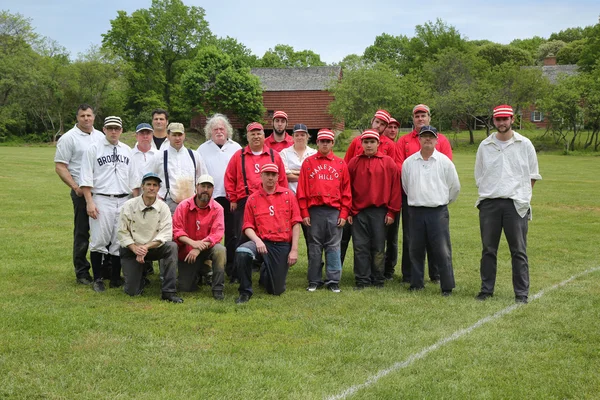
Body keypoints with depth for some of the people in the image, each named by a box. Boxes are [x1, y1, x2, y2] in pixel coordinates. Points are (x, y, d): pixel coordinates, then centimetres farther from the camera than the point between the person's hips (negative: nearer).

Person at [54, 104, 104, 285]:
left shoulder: (100, 136, 13)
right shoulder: (69, 138, -4)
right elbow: (60, 167, -7)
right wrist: (76, 187, -13)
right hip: (83, 192, -5)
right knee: (82, 233, 1)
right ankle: (82, 272, 8)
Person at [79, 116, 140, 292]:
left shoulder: (127, 150, 15)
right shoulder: (94, 149, 1)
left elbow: (133, 178, 16)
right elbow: (86, 178, -3)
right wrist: (89, 202, -11)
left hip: (124, 201, 4)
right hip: (101, 200, -4)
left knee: (120, 241, 5)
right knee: (99, 240, -4)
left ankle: (116, 277, 13)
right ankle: (98, 279, 4)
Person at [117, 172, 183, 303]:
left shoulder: (163, 207, -7)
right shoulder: (129, 205, -9)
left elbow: (165, 235, -14)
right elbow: (122, 233, -8)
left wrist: (146, 247, -26)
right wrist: (135, 249, -23)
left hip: (154, 248, 1)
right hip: (131, 249, -1)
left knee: (172, 246, -32)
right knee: (132, 292, -11)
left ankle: (169, 291, -27)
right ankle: (140, 273, 27)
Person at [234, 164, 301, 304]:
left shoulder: (288, 195, 3)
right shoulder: (253, 199, 3)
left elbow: (295, 223, 0)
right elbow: (248, 226, 1)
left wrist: (294, 249, -6)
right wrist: (257, 240, -19)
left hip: (283, 246, 1)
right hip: (262, 243, 0)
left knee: (276, 290, 4)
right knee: (242, 252, -34)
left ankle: (265, 274, 43)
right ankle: (245, 291, -12)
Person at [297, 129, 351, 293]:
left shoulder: (341, 164, 8)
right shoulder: (308, 163, 6)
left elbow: (346, 191, 6)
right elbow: (302, 190, 3)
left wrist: (344, 214, -1)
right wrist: (304, 213, -3)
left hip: (334, 211, 0)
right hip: (314, 211, 0)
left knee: (333, 247, 2)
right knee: (314, 247, 5)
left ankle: (333, 281, 9)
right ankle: (314, 281, 13)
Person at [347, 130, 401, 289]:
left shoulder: (388, 163, 3)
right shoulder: (354, 163, 7)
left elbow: (395, 187, 1)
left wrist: (392, 212, -3)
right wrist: (348, 211, 2)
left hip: (380, 211, -1)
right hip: (358, 212, 1)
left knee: (378, 248, 4)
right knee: (360, 247, 1)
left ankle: (378, 280, 12)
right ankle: (362, 281, 7)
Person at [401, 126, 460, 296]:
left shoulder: (444, 161, 1)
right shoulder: (408, 162, 7)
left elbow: (455, 186, 10)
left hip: (438, 212, -2)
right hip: (415, 211, 3)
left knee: (442, 250, -5)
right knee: (416, 249, 8)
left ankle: (447, 286, 1)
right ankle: (416, 283, 18)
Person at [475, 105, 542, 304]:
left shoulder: (524, 144, 4)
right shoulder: (485, 145, 9)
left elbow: (533, 175, 9)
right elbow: (478, 175, 15)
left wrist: (523, 195, 3)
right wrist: (486, 194, 6)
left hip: (516, 204, -2)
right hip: (489, 204, 2)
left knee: (519, 251, 0)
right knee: (488, 249, 8)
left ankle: (521, 293, 6)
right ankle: (486, 289, 16)